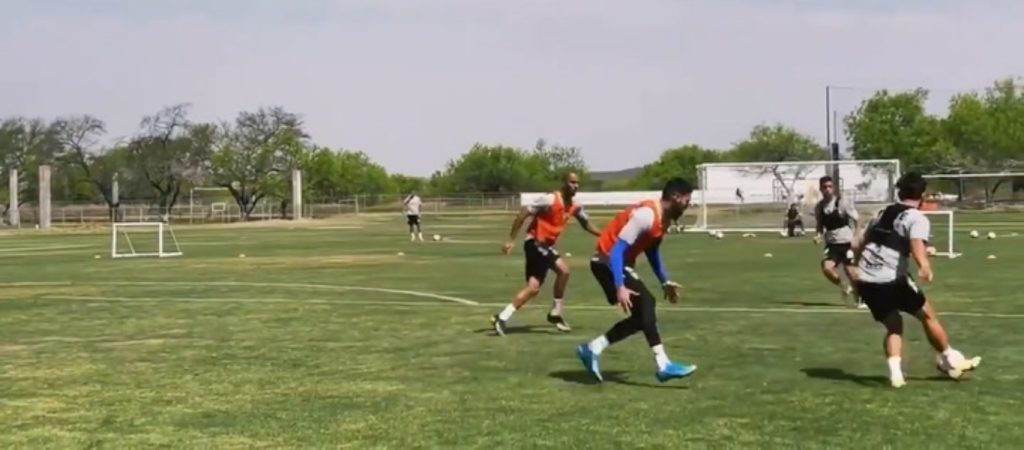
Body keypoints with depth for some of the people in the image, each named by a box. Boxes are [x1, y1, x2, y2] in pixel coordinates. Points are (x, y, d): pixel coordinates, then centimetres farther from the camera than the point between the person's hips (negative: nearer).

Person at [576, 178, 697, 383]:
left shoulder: (663, 218, 6)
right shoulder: (646, 215, -25)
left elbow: (652, 251, 22)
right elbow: (617, 250, -28)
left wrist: (665, 282, 18)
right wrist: (620, 287, -34)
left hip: (620, 264, 10)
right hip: (608, 262, -10)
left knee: (642, 315, 7)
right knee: (645, 303, -19)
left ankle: (592, 349, 13)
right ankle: (663, 365, -19)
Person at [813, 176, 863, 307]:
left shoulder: (842, 203, -10)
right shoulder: (819, 207, 3)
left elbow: (856, 221, -5)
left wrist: (856, 239, -12)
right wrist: (818, 235, -4)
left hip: (847, 243, -3)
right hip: (832, 244, 3)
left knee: (851, 272, -3)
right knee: (826, 268, -18)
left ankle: (859, 299, 21)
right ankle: (843, 288, 12)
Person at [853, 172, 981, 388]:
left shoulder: (882, 213, 20)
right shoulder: (917, 218, -1)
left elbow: (859, 247, 24)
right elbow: (916, 243, -24)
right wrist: (924, 266, -41)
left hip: (865, 280, 6)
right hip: (892, 280, -6)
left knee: (893, 326, 17)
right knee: (928, 316, 14)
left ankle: (895, 372, -1)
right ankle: (952, 361, 25)